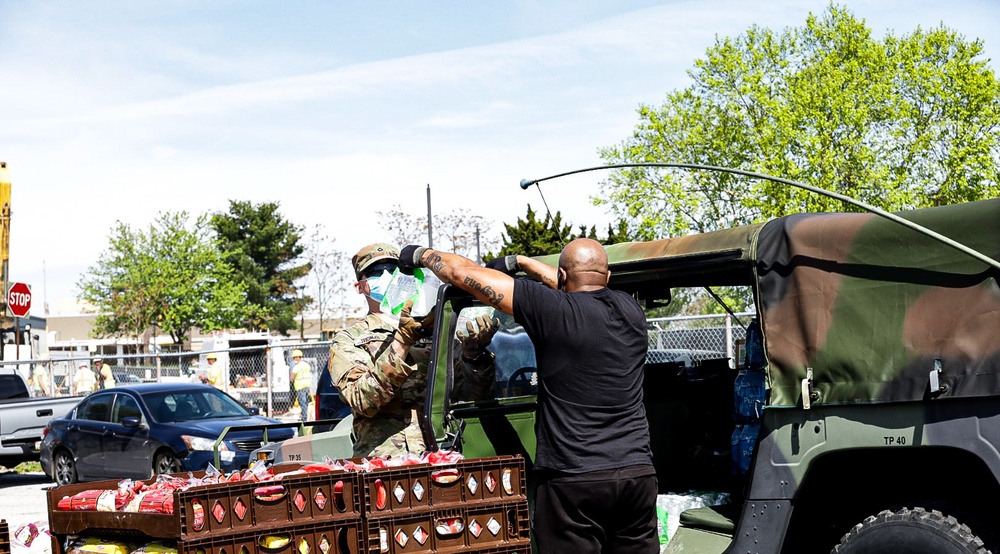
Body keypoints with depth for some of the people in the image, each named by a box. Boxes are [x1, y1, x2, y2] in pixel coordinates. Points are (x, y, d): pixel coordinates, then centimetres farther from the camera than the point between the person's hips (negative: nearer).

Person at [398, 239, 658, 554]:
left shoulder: (554, 310, -8)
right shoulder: (630, 311, 9)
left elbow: (466, 274, -1)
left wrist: (422, 254, 17)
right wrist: (518, 263, 35)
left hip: (574, 479, -5)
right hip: (638, 473, 5)